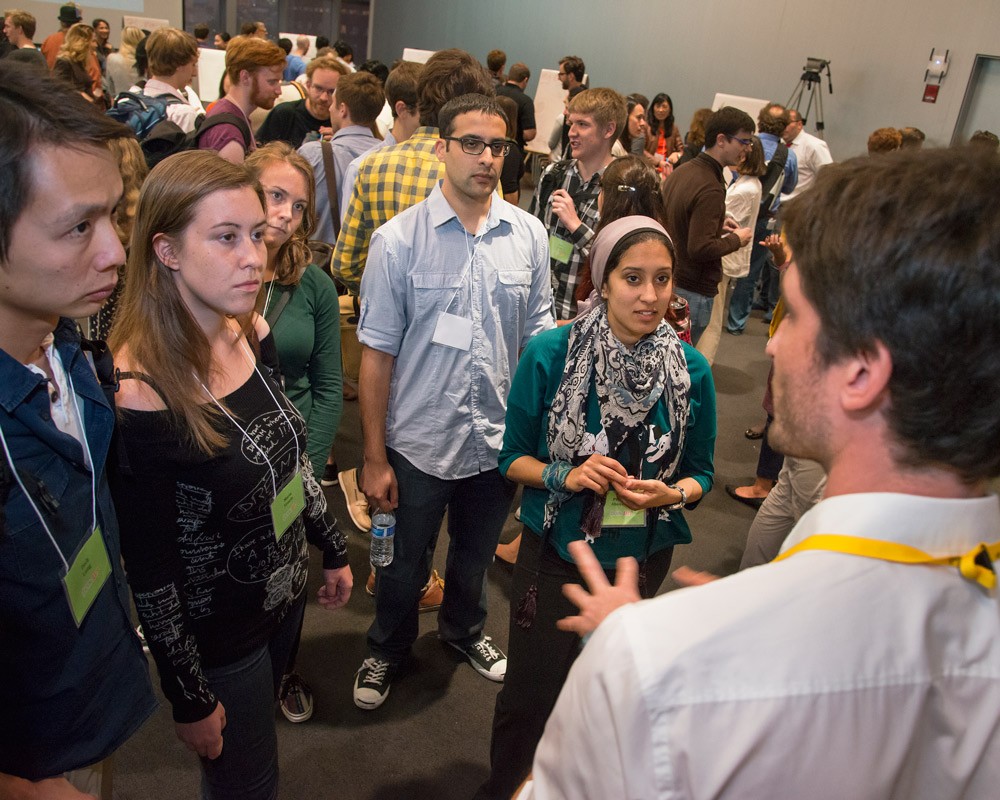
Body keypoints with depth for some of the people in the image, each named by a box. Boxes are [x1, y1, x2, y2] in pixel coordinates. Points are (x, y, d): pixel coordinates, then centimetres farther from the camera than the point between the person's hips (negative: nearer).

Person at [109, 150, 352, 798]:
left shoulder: (254, 333, -9)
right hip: (218, 631, -6)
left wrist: (333, 547, 12)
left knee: (264, 724, 29)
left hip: (286, 589, 6)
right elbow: (149, 568, -22)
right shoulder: (140, 393, -30)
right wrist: (190, 699, -12)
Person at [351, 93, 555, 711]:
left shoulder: (529, 235, -3)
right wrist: (374, 458, -8)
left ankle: (466, 630, 55)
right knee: (404, 565, 17)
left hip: (499, 438, 3)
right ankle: (389, 649, 47)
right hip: (418, 441, -2)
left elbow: (539, 337, 5)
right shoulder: (399, 239, -12)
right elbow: (377, 354, -9)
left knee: (476, 556, 25)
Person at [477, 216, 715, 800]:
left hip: (644, 556, 3)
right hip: (556, 550, -2)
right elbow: (513, 457, -6)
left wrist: (671, 493, -21)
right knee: (532, 693, 7)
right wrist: (566, 476, -24)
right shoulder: (549, 354, -16)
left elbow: (701, 472, 1)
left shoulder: (691, 370, -10)